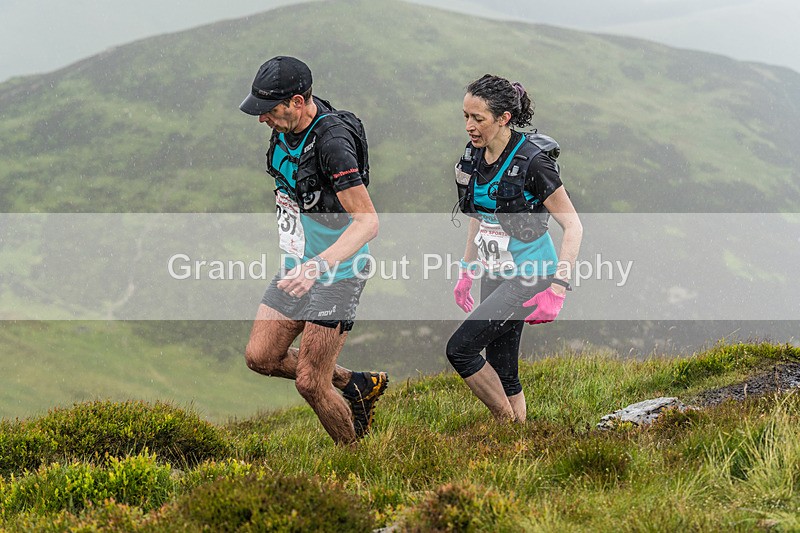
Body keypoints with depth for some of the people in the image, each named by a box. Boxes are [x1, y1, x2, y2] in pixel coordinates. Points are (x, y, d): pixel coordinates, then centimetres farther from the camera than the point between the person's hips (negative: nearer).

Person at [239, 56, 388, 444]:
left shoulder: (332, 142, -28)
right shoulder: (286, 127, -2)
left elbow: (368, 222, -31)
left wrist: (319, 264, -44)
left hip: (337, 273, -9)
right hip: (298, 266, 9)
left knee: (310, 384, -6)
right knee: (261, 357, 8)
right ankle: (354, 384, 25)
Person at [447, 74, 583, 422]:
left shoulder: (532, 161, -20)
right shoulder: (474, 157, 2)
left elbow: (573, 226, -17)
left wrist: (557, 289, -22)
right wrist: (466, 272, 17)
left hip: (530, 276, -7)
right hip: (495, 275, 8)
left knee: (460, 348, -15)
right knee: (501, 373, 8)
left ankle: (510, 424, 2)